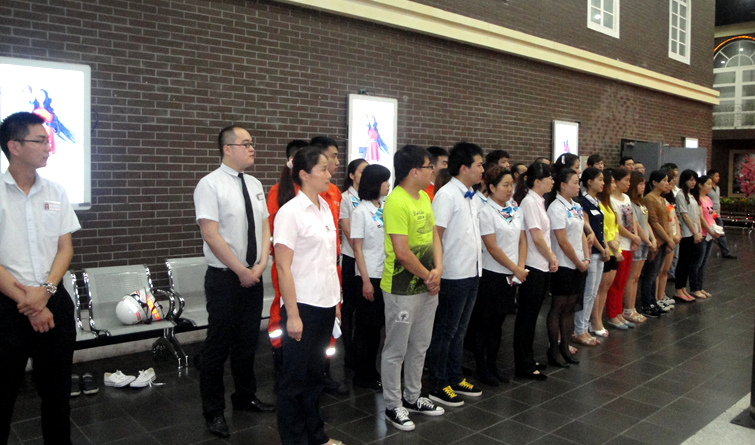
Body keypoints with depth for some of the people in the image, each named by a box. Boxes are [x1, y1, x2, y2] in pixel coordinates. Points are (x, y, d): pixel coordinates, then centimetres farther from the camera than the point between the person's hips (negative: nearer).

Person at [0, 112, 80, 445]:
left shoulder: (55, 193, 6)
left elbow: (65, 248, 6)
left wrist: (45, 291, -9)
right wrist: (28, 303, -12)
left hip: (54, 301, 3)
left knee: (57, 388, 13)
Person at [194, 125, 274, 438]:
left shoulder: (255, 185, 8)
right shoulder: (210, 185, -12)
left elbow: (265, 227, 10)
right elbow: (211, 235, -17)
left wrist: (261, 265, -5)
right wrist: (242, 271, -15)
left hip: (254, 277, 6)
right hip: (225, 278, -6)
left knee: (248, 341, 17)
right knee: (219, 345, 5)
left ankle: (245, 397, 35)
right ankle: (213, 411, 21)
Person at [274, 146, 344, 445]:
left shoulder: (325, 207, 8)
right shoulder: (290, 212, -14)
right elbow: (283, 267, -15)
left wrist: (336, 300, 13)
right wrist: (292, 315, -17)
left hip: (326, 305, 7)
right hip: (302, 307, -7)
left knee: (315, 374, 19)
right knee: (295, 378, 7)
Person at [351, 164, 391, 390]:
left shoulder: (385, 210, 8)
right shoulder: (361, 211, -9)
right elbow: (357, 249, -10)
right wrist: (366, 281, -14)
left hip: (387, 275, 6)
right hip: (370, 277, -6)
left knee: (377, 325, 13)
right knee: (366, 326, 4)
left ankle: (370, 370, 25)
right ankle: (361, 375, 16)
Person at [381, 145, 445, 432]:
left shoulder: (424, 197, 8)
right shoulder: (396, 203, -21)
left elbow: (433, 235, 10)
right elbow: (402, 252, -23)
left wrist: (438, 270, -6)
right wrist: (428, 276, -11)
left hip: (428, 287, 9)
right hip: (402, 289, -9)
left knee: (419, 346, 19)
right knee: (396, 350, 6)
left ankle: (412, 397, 35)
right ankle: (393, 406, 21)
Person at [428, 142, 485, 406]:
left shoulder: (472, 196, 11)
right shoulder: (447, 195, -15)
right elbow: (435, 236, -18)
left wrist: (476, 265, 13)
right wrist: (438, 270, -18)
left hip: (472, 272, 8)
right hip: (454, 275, -8)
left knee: (459, 329, 17)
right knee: (445, 331, 3)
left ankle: (455, 378, 30)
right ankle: (438, 386, 15)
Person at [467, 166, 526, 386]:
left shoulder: (514, 208, 7)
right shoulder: (485, 211, -13)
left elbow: (522, 239, 9)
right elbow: (492, 248, -16)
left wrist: (521, 267, -3)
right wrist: (515, 269, -11)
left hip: (511, 276, 7)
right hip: (491, 275, -7)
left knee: (498, 322, 16)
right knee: (483, 323, 5)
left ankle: (493, 365, 29)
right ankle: (481, 369, 18)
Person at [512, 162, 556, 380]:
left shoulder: (539, 201, 13)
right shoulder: (529, 201, -15)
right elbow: (537, 238, -17)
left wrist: (551, 257, 3)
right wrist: (552, 259, -5)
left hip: (542, 267, 9)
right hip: (533, 268, -9)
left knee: (531, 315, 15)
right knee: (526, 317, 0)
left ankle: (527, 360, 26)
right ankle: (523, 366, 10)